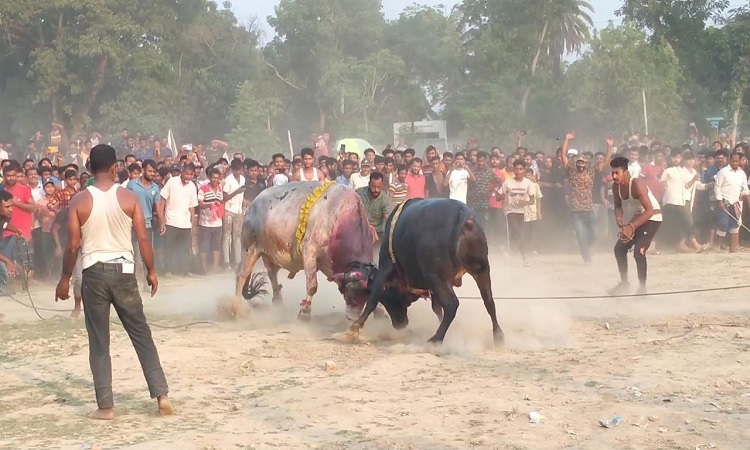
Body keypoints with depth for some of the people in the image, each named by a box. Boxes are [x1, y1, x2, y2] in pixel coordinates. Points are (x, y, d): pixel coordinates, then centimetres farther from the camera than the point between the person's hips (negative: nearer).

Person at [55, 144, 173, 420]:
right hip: (123, 271, 1)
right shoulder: (129, 198, -3)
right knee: (142, 335, 10)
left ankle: (105, 406, 7)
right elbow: (143, 238, -4)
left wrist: (65, 278, 6)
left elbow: (73, 246, -5)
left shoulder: (79, 201, -5)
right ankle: (162, 397, 7)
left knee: (99, 343, 7)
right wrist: (151, 271, 8)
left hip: (94, 273, -1)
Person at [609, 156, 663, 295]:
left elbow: (649, 210, -33)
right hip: (638, 216, 8)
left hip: (652, 218, -8)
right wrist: (619, 218, -17)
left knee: (638, 251, -22)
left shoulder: (637, 184, -30)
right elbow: (618, 206, 7)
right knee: (619, 248, 8)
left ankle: (642, 286, -7)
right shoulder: (616, 187, -8)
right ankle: (624, 282, 24)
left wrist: (632, 227, -39)